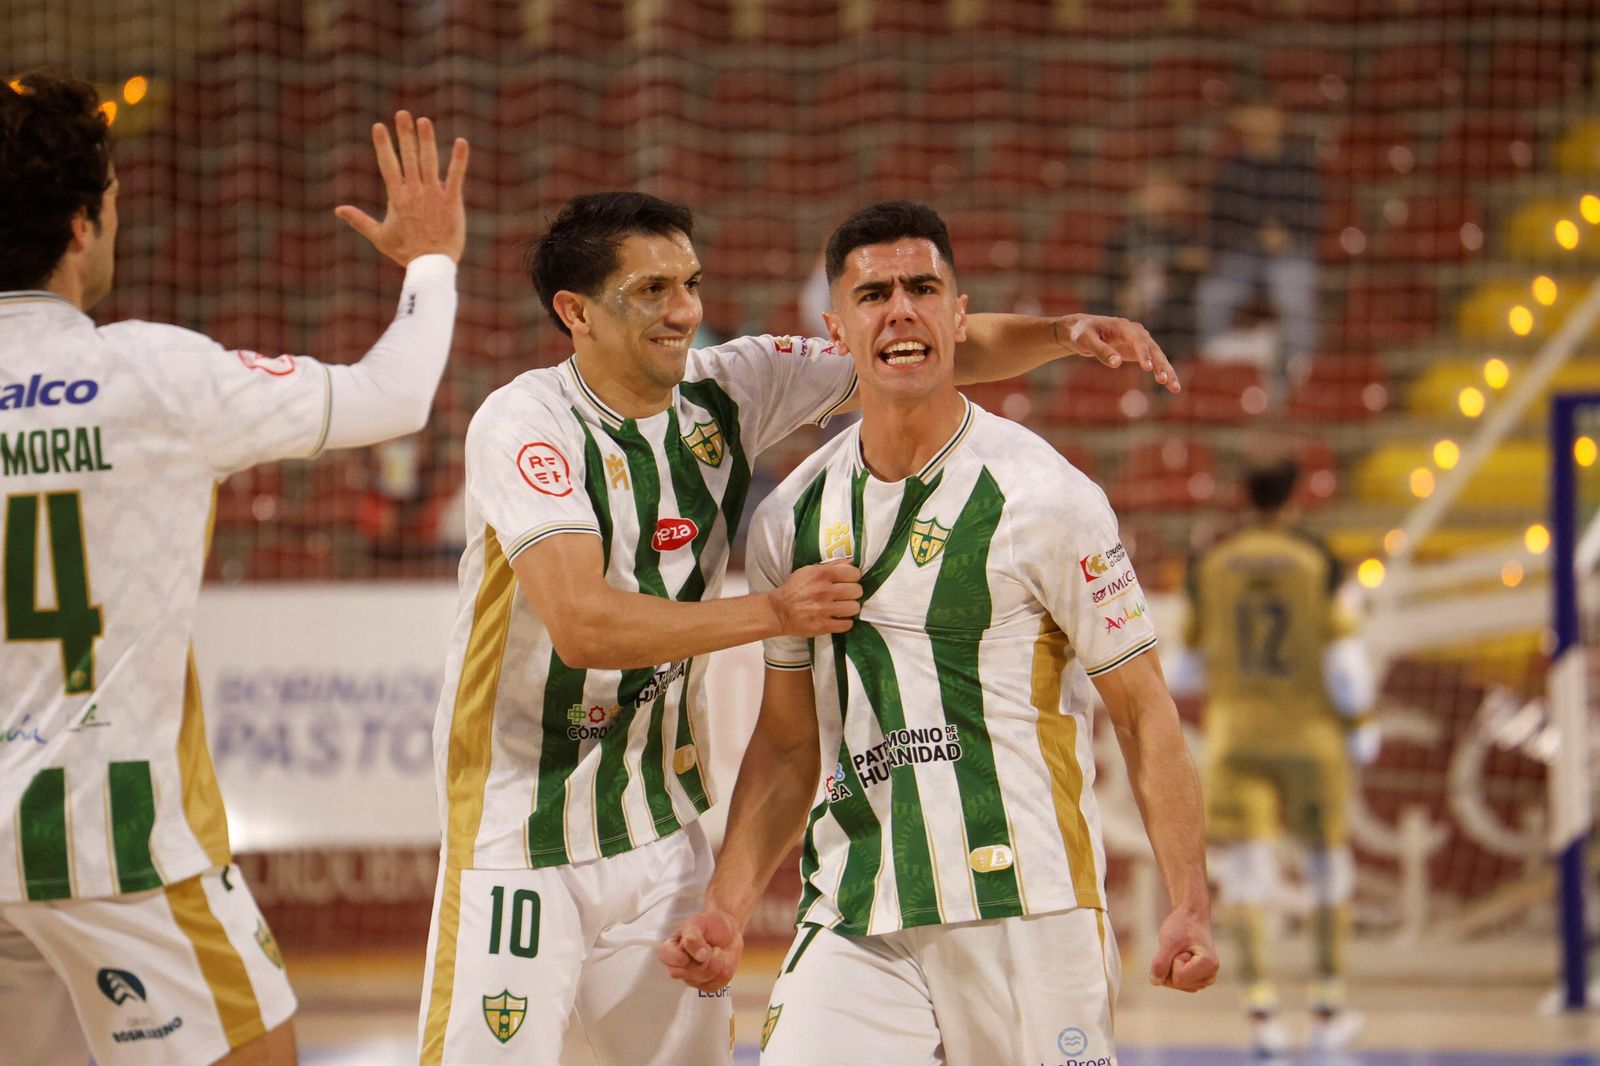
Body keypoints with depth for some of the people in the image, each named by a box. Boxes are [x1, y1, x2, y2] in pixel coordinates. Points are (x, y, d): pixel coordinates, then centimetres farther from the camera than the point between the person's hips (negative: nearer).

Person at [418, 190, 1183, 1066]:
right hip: (518, 841, -6)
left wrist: (1062, 334, -11)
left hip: (661, 829, 6)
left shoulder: (726, 391, 1)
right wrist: (772, 612, -24)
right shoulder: (525, 424, -15)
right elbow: (581, 624, -27)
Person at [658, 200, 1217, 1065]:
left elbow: (1142, 710, -2)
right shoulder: (793, 517, 10)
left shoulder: (1043, 497, -5)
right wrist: (728, 906, 8)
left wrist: (1190, 905, -9)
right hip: (854, 927, 3)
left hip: (1026, 910, -3)